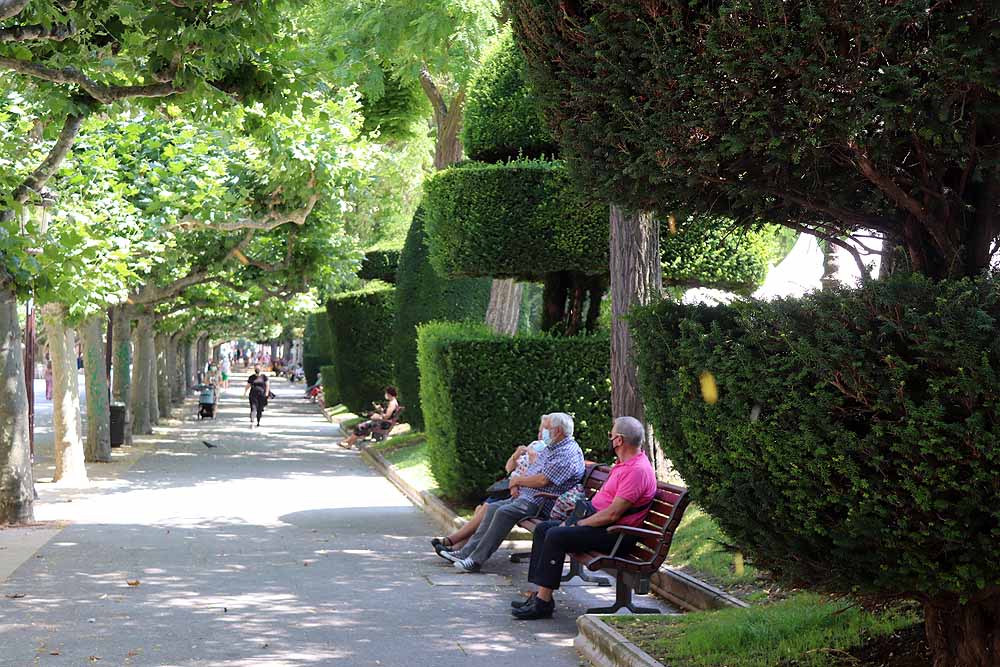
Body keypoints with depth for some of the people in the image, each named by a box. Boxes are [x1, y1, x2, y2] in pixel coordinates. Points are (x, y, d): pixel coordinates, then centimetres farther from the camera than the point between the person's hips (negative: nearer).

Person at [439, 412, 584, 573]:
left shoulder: (568, 454, -16)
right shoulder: (552, 448, 18)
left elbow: (542, 480, -22)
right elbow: (531, 470, 23)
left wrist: (518, 480, -6)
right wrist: (516, 485, 3)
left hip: (539, 503, -11)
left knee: (504, 512, -27)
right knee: (492, 508, 3)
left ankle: (476, 560, -26)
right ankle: (467, 552, 0)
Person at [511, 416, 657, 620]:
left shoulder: (637, 470, -19)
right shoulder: (624, 464, 16)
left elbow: (612, 514, -23)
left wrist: (580, 524, -15)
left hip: (615, 534, -11)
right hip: (599, 523, 11)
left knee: (556, 536, -24)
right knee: (542, 528, 5)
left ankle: (543, 603, -20)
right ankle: (540, 594, -1)